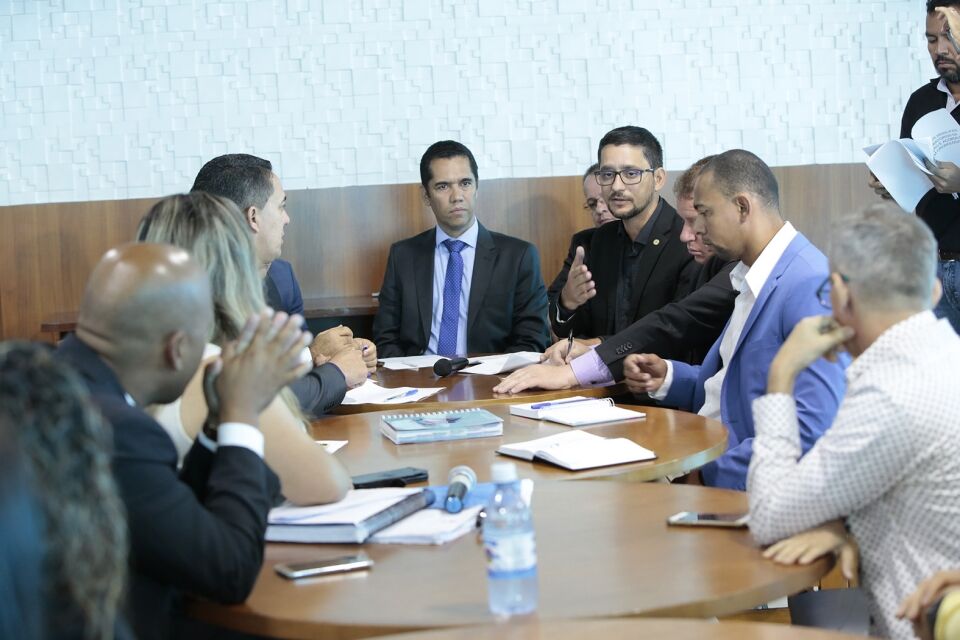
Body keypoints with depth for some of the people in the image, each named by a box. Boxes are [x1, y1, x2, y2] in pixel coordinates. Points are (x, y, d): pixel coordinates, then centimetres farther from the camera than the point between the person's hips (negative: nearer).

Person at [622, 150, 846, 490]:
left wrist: (711, 473, -20)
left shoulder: (809, 286, -18)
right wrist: (668, 377, 6)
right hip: (707, 465, 9)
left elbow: (815, 428, -25)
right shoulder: (752, 277, 12)